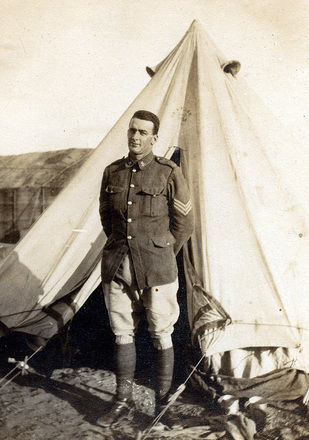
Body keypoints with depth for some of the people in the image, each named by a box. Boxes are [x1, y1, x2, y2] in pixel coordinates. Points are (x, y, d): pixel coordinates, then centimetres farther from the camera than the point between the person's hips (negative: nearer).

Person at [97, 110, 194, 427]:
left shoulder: (169, 174, -7)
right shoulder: (112, 173, 5)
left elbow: (184, 225, 0)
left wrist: (161, 258, 6)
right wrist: (123, 249, 14)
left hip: (155, 267, -3)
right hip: (117, 266, 4)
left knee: (160, 334, 7)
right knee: (122, 332, 11)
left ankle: (163, 400, 24)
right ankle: (123, 401, 26)